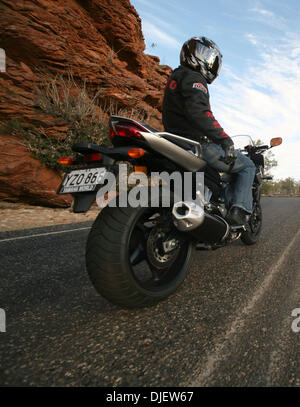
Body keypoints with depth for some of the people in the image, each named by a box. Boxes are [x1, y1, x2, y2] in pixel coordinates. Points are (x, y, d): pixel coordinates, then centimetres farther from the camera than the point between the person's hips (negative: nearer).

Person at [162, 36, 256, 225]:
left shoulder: (176, 77, 25)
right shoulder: (194, 78, -7)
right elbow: (198, 111, -27)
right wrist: (225, 139, -29)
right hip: (199, 145, -10)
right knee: (247, 166, 3)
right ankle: (240, 211, -12)